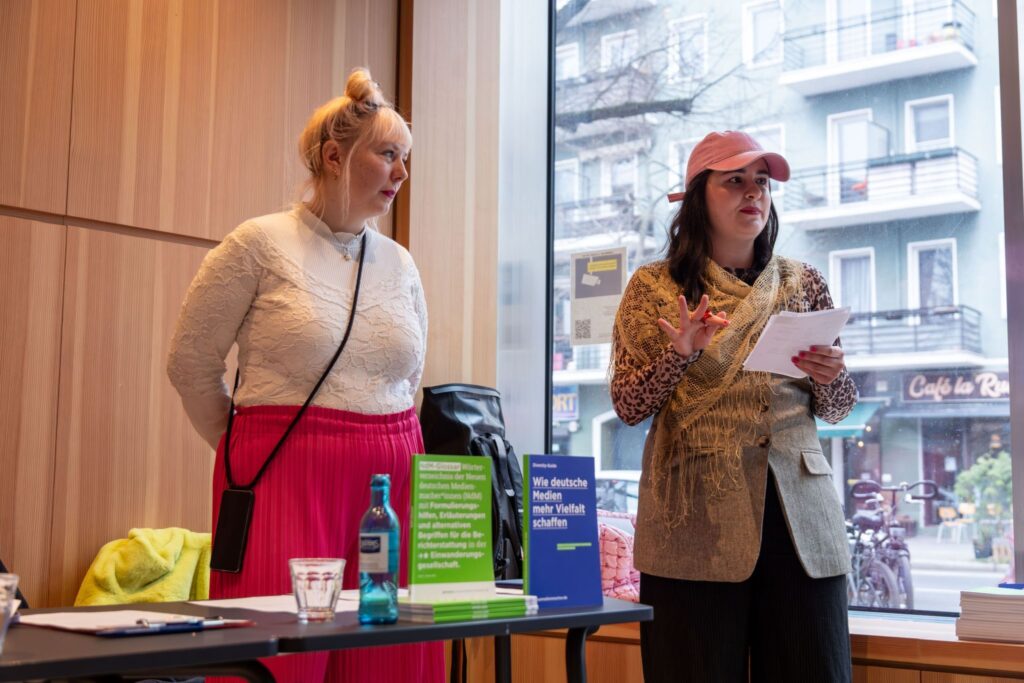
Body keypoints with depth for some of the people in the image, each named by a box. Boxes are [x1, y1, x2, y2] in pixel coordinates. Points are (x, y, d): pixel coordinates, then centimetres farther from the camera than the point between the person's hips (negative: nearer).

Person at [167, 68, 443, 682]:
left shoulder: (400, 264, 13)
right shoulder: (261, 245, -2)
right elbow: (192, 363, 2)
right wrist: (254, 449, 10)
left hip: (392, 484, 5)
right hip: (285, 483, -4)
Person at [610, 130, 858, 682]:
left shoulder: (803, 284, 13)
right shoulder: (654, 287, 6)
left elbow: (836, 409, 15)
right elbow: (627, 406, 2)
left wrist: (830, 377, -7)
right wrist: (679, 354, -15)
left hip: (797, 510, 3)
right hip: (695, 518, -2)